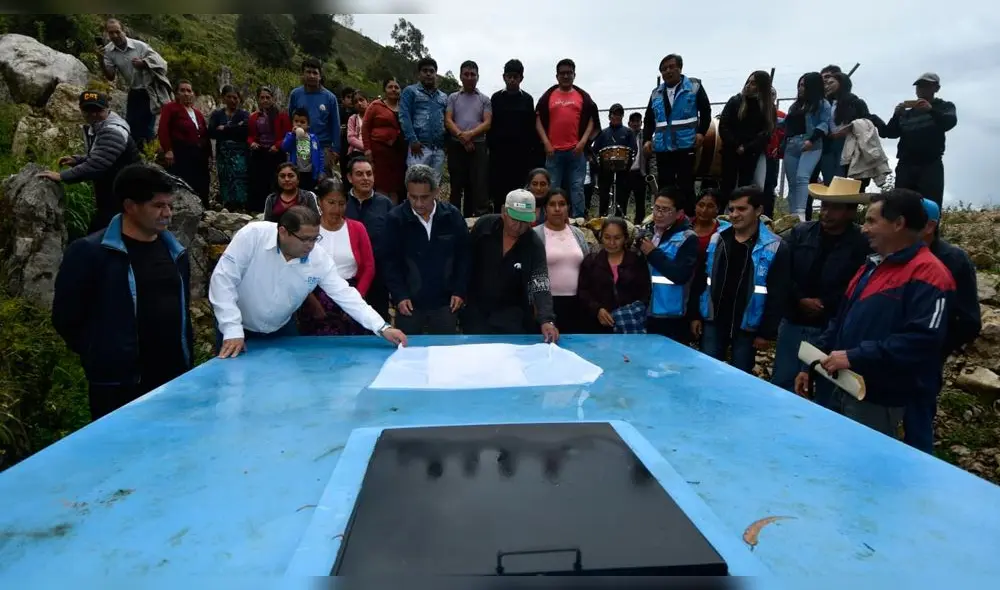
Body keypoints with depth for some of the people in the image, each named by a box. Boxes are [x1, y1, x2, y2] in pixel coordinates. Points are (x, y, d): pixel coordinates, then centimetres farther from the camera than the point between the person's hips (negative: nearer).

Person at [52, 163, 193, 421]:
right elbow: (65, 317, -4)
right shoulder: (90, 252, -9)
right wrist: (100, 357, 1)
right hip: (118, 386, -5)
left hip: (174, 379, 6)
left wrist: (188, 360, 12)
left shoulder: (175, 251, 10)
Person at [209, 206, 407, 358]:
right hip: (239, 329, -2)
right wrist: (232, 330, -27)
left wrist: (382, 328, -25)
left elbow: (345, 295, -16)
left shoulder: (320, 259, -17)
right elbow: (223, 279, -23)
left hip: (281, 331, 3)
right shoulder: (252, 235, -25)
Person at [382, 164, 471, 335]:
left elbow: (464, 256, 2)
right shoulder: (395, 219, -9)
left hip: (445, 302, 1)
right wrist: (399, 296, -10)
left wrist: (460, 291, -1)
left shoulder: (452, 215, -5)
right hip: (409, 302, -1)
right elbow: (389, 261, -4)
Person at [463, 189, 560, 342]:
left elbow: (541, 287, -23)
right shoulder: (483, 225, -12)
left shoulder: (535, 246, -17)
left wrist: (547, 320, -38)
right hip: (475, 309, 1)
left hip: (512, 314, -1)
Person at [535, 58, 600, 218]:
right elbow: (539, 121, 5)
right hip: (554, 151, 0)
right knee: (552, 188, 3)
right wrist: (546, 143, -5)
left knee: (577, 188, 1)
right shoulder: (548, 96, 8)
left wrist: (583, 141, -4)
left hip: (576, 150, 0)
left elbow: (591, 120, 9)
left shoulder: (583, 96, 10)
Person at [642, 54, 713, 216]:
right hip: (662, 147, 4)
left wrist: (701, 132, -9)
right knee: (665, 187, 5)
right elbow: (649, 119, 17)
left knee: (686, 186, -1)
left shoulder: (694, 86, 3)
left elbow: (706, 111, 4)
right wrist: (647, 139, 3)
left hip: (686, 145, -3)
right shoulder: (656, 93, 14)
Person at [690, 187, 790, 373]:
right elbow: (700, 279, 8)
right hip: (713, 321, 3)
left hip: (747, 326, -3)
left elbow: (777, 295, -9)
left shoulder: (774, 248, -9)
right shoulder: (717, 239, 3)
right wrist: (695, 315, 5)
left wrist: (767, 332, -9)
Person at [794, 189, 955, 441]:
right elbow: (840, 322, 18)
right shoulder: (872, 267, 14)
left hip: (879, 399, -9)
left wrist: (856, 357, -26)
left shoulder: (927, 274, -15)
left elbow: (923, 339, -27)